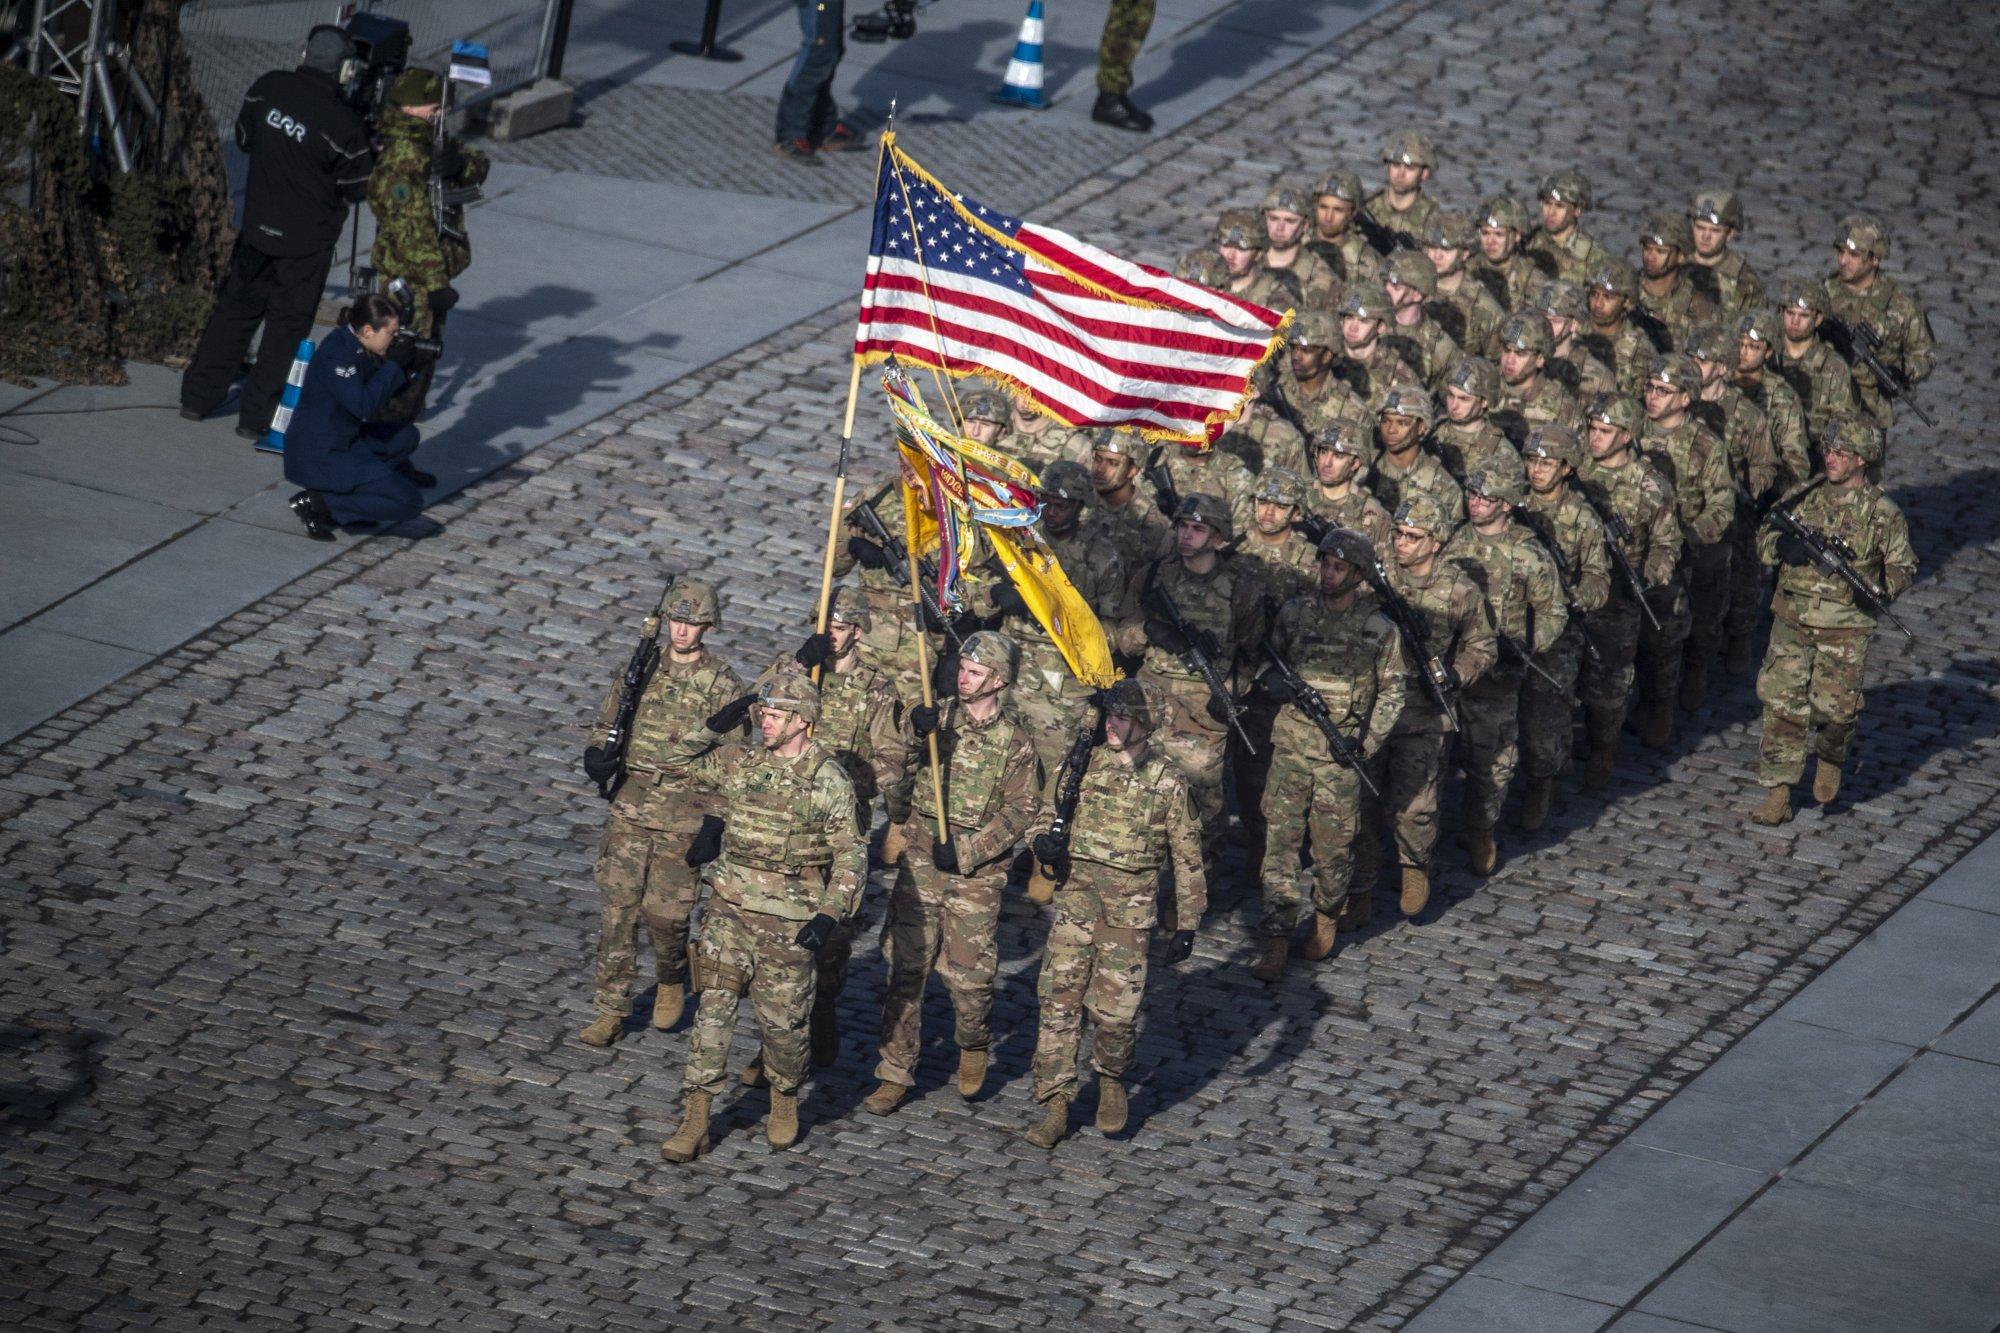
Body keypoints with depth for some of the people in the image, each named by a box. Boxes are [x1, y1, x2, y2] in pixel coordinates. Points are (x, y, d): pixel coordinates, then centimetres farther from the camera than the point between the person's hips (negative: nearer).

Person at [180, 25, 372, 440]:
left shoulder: (268, 88, -7)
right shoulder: (343, 124, -22)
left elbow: (244, 138, 11)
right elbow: (356, 189, -9)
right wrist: (371, 154, 8)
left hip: (258, 227, 5)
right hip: (307, 242, -5)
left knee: (236, 307, 19)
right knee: (287, 325, 7)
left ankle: (198, 394, 24)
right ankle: (256, 416, 9)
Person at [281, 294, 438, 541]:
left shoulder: (355, 346, 8)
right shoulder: (336, 354, -21)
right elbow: (362, 405, -29)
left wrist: (405, 363, -4)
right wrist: (394, 364, -21)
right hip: (319, 456, -10)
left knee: (406, 436, 23)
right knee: (409, 503, -11)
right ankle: (318, 505, -11)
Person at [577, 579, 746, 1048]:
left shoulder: (724, 685, -6)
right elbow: (606, 723, 14)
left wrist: (714, 826, -11)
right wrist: (598, 755, -8)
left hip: (683, 822, -3)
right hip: (629, 814, 3)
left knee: (666, 914, 1)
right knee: (618, 910, 1)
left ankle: (671, 981, 32)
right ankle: (611, 1011, 7)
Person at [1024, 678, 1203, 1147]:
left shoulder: (1167, 782, -2)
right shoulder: (1086, 763, 3)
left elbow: (1187, 858, 3)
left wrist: (1186, 926, 2)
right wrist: (1044, 841, -9)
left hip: (1130, 909, -2)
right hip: (1075, 894, 2)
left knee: (1115, 1008, -6)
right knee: (1059, 999, -5)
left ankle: (1112, 1078, 25)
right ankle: (1055, 1108, 1)